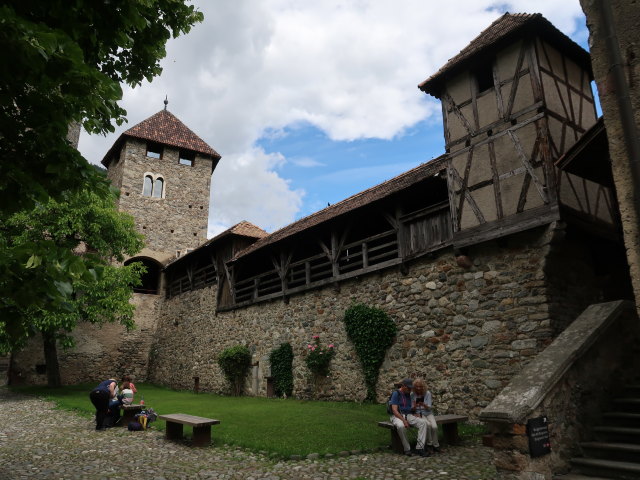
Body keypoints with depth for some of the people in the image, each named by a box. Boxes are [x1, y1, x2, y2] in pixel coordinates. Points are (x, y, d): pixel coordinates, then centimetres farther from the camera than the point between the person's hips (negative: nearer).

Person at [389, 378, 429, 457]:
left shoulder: (409, 394, 14)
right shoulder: (396, 394, -7)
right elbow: (394, 410, -16)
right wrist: (403, 420, -25)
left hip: (408, 415, 6)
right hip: (397, 416, -6)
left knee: (423, 422, -18)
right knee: (401, 426, -40)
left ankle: (419, 448, -21)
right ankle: (407, 449, -20)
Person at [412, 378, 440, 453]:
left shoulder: (427, 393, -5)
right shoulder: (412, 394, -4)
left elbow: (429, 407, -8)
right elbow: (412, 409, 0)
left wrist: (424, 405, -29)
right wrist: (414, 407, -24)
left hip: (428, 413, 1)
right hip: (419, 414, -1)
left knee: (434, 426, -27)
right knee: (428, 425, -31)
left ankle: (435, 445, -7)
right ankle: (429, 444, -13)